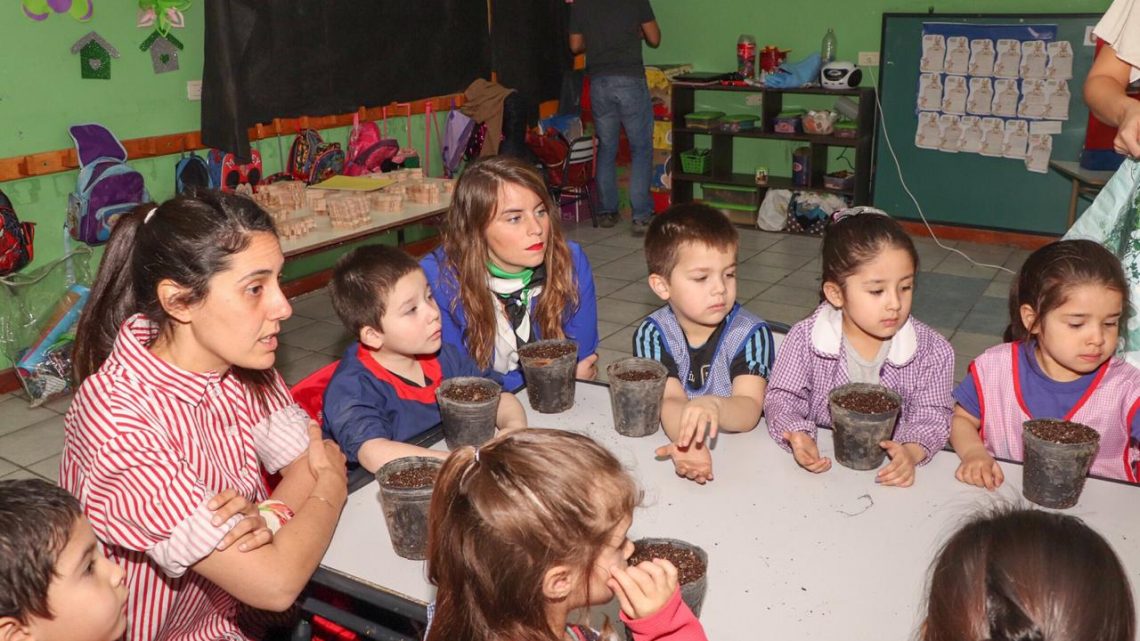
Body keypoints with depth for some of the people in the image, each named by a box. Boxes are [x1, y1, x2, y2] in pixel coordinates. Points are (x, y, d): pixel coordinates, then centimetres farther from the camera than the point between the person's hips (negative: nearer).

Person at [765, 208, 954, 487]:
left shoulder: (930, 350, -3)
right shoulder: (806, 338, -6)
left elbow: (932, 414, -2)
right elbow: (782, 399, -1)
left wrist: (912, 451, -23)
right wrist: (798, 436, -21)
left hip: (889, 472, 2)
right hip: (821, 466, -1)